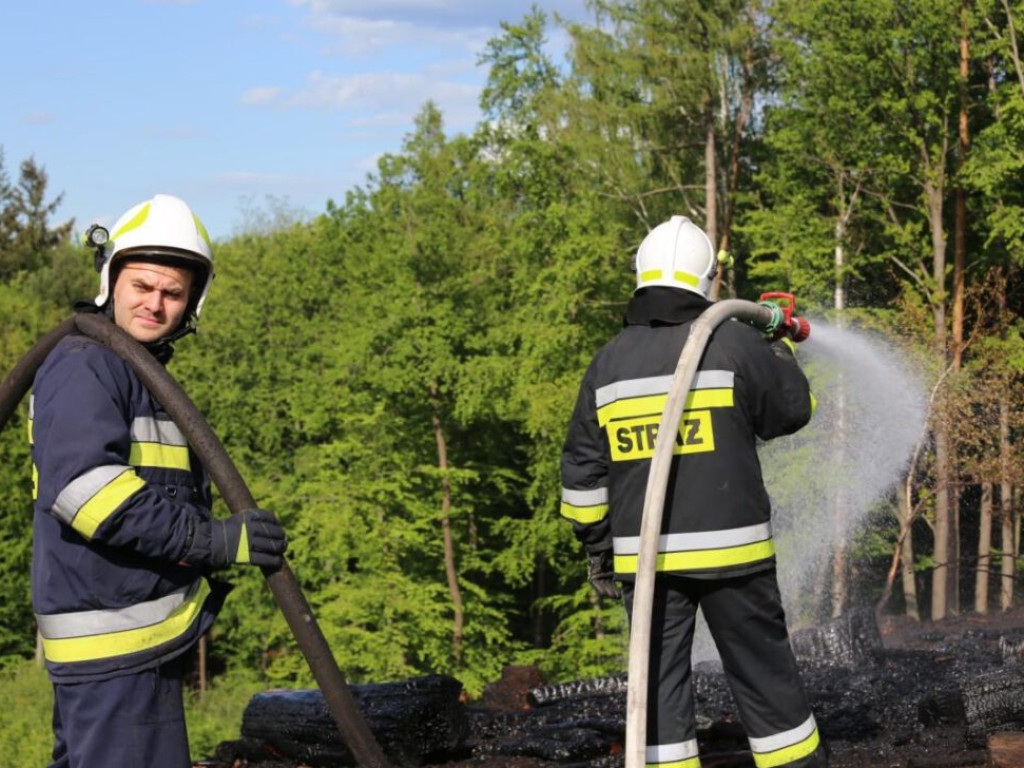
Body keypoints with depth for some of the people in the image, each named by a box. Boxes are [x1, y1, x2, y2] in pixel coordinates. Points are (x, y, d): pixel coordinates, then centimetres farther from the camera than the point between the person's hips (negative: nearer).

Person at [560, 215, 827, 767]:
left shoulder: (608, 362, 5)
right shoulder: (735, 343, -6)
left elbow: (582, 468, 8)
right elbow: (792, 411, 8)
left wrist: (596, 547, 17)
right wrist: (782, 355, 27)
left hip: (644, 556, 3)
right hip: (729, 552, -2)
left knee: (661, 684, 6)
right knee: (763, 674, 7)